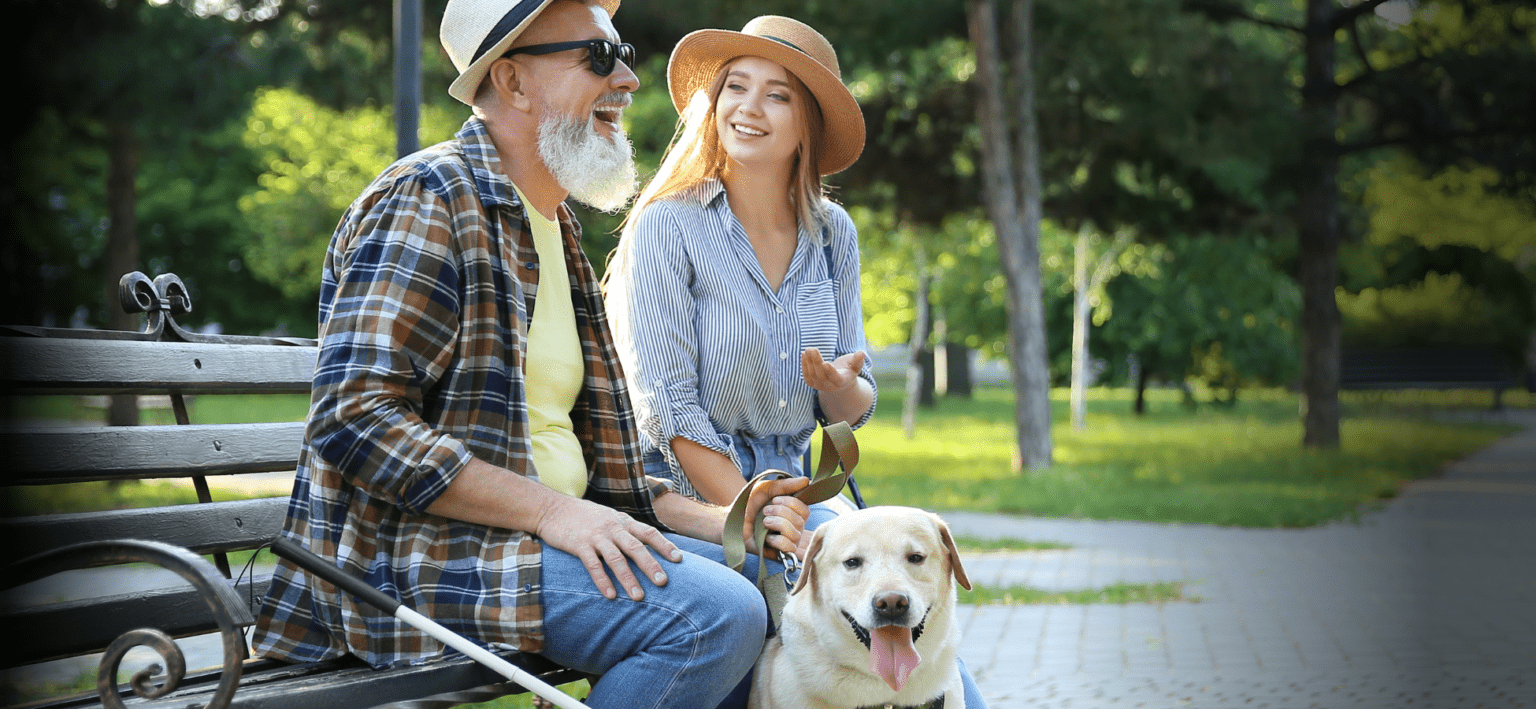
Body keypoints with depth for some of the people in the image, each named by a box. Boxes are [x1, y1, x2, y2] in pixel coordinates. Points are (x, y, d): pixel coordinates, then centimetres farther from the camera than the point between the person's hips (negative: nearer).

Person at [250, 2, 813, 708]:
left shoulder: (554, 229, 21)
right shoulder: (431, 198, -9)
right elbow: (356, 419, -20)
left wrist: (721, 521, 8)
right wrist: (551, 510, -23)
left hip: (541, 533, 9)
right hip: (419, 553, -9)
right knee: (715, 614, -25)